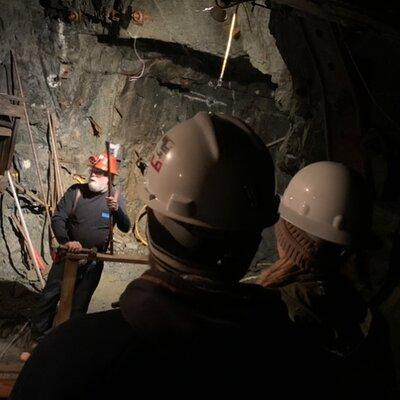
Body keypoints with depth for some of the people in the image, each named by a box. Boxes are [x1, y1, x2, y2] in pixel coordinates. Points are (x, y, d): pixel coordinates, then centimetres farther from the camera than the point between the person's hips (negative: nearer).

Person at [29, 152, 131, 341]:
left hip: (93, 262, 0)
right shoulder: (76, 191, -6)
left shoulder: (116, 197, -4)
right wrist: (66, 241, -27)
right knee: (50, 296, 4)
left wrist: (116, 210, -32)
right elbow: (58, 218, -10)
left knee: (79, 304, 12)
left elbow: (125, 228, -12)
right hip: (68, 255, 0)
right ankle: (38, 335, 22)